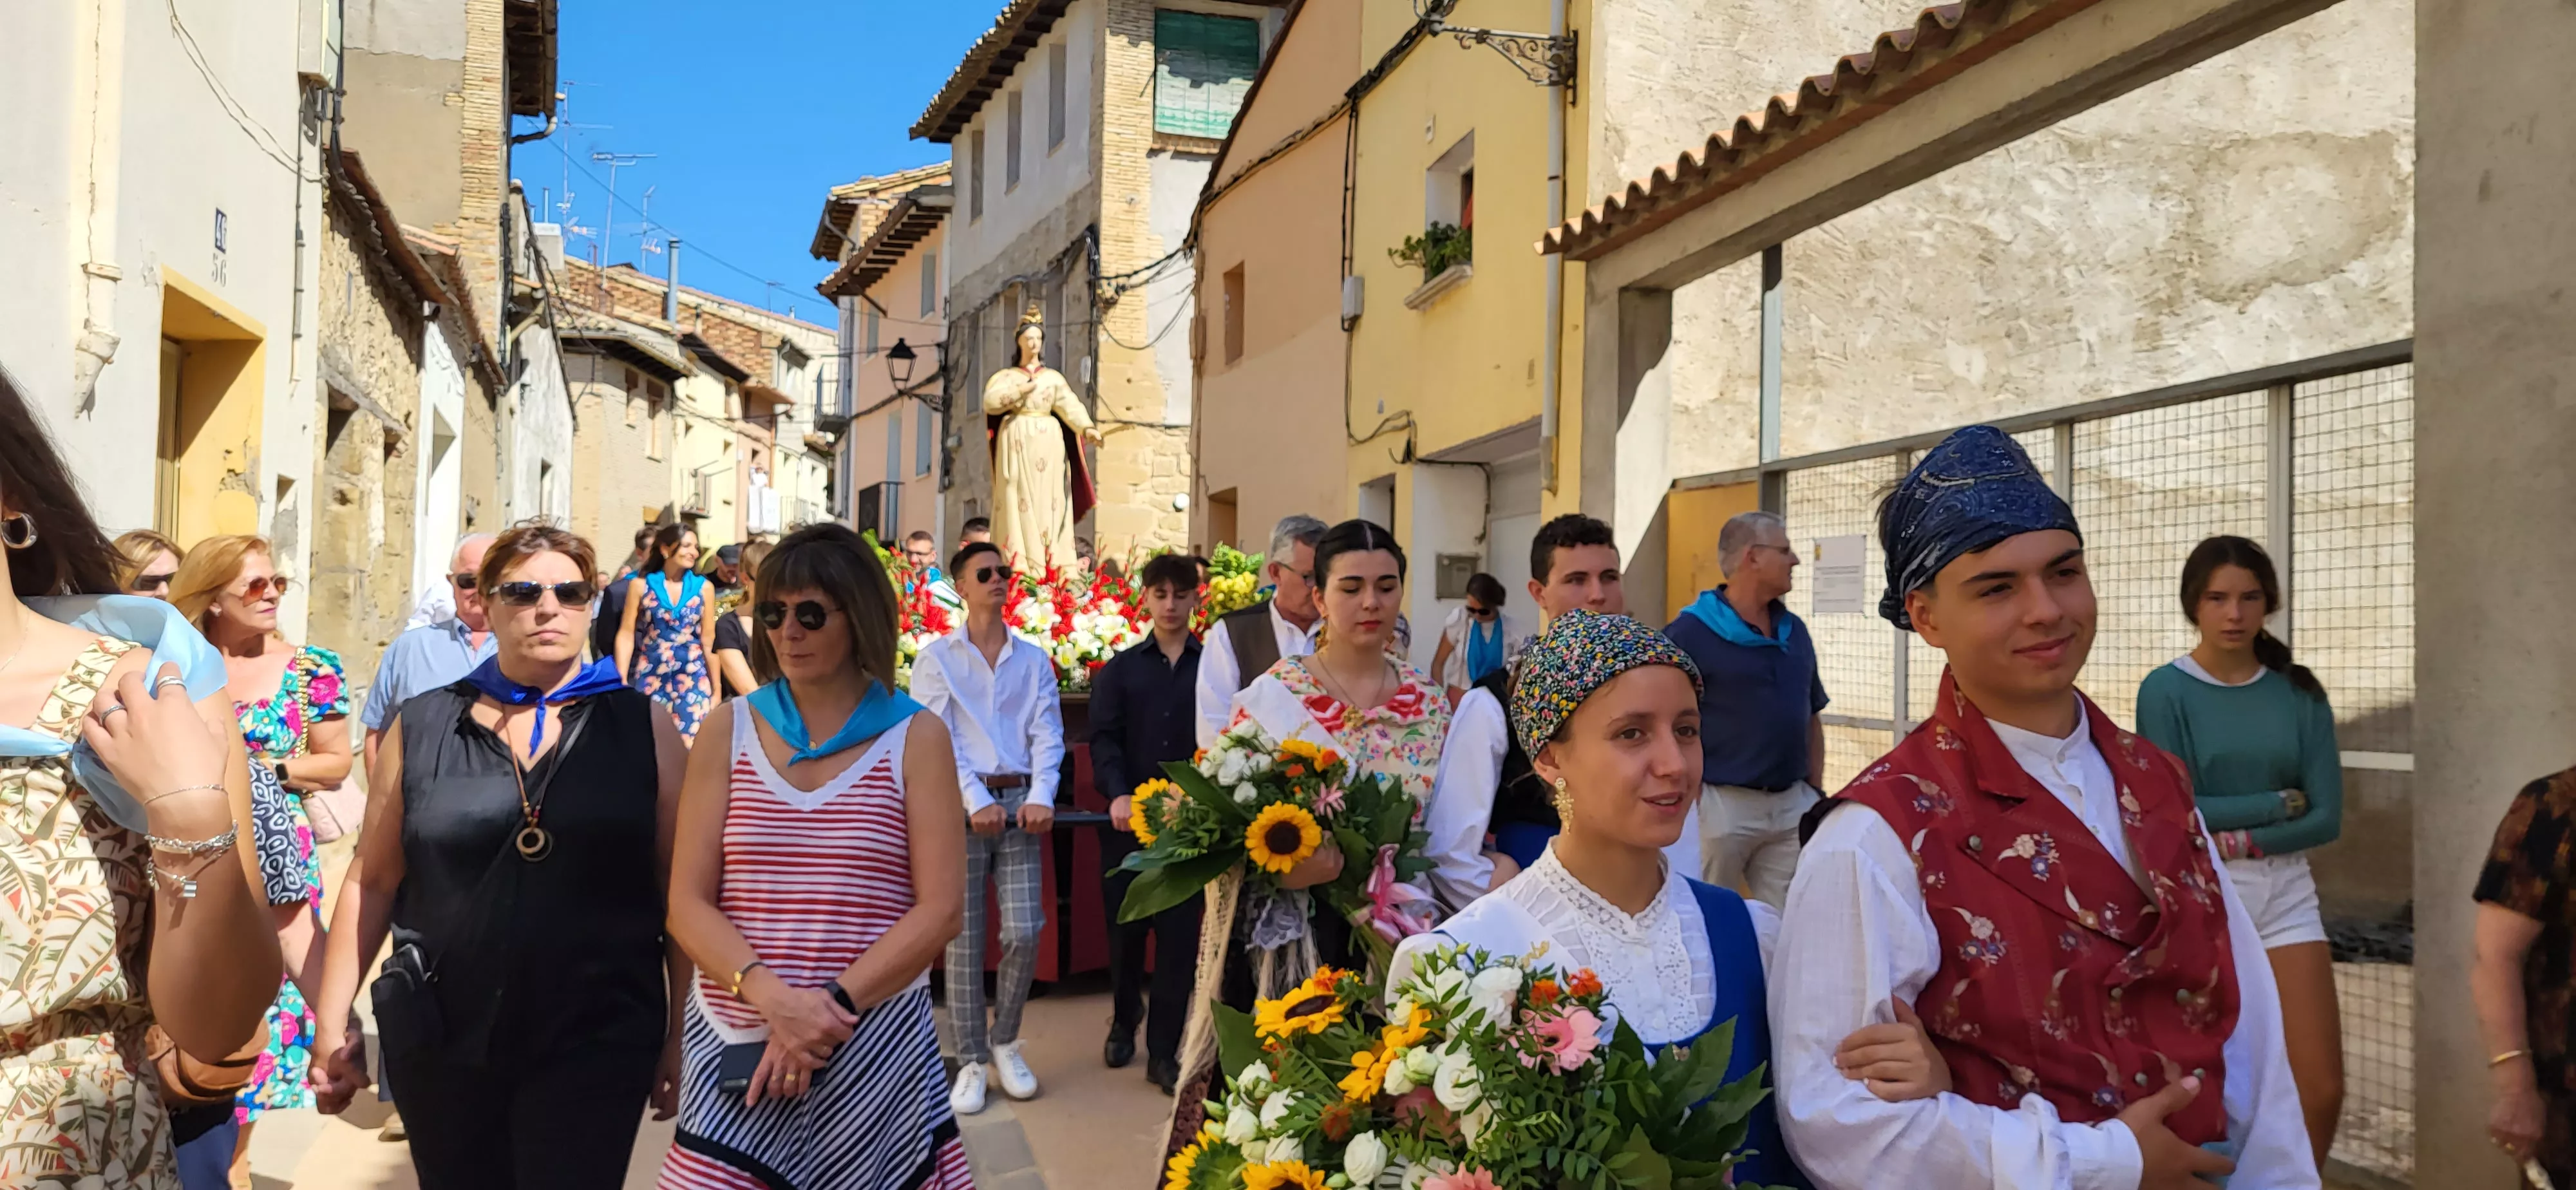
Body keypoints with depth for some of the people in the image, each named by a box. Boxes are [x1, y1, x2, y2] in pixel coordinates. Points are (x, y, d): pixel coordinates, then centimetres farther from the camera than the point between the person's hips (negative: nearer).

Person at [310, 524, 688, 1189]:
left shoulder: (643, 727, 0)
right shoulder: (421, 728, 5)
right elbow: (373, 883, 9)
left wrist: (681, 1033, -1)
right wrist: (334, 1021, 6)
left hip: (596, 1041, -2)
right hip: (442, 1042, 2)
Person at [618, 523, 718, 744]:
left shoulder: (703, 587, 5)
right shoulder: (640, 584, 2)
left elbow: (709, 640, 6)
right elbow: (626, 634, 1)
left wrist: (716, 689, 6)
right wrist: (621, 683, -5)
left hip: (693, 679, 1)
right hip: (649, 679, -1)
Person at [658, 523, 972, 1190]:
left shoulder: (916, 738, 2)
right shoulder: (730, 733, 6)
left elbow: (940, 908, -4)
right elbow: (687, 904, 1)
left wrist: (833, 1005, -14)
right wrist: (771, 995, -14)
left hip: (875, 1050, -1)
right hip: (738, 1044, 1)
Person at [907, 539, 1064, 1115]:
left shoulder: (1034, 660, 13)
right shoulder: (936, 658, 5)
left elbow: (1047, 733, 5)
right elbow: (936, 737, -4)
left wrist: (1041, 796, -11)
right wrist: (977, 801, -14)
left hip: (1020, 802, 2)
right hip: (962, 805, -2)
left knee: (1023, 932, -3)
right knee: (964, 940, 1)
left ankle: (1005, 1041, 19)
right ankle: (972, 1062, 11)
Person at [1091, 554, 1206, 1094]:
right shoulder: (1120, 669, 8)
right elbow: (1104, 739, -1)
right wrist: (1118, 794, -18)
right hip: (1129, 818, 1)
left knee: (1180, 934, 0)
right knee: (1125, 928, 11)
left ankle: (1164, 1050, 10)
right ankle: (1124, 1021, 35)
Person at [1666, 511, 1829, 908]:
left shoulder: (1794, 630, 11)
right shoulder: (1689, 633, -10)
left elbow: (1812, 717, 19)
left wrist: (1816, 790, 13)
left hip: (1792, 805, 6)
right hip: (1720, 803, -6)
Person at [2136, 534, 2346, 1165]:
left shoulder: (2300, 693, 4)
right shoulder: (2165, 691, -6)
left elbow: (2326, 817, -2)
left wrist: (2237, 839, -14)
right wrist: (2279, 802, -6)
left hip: (2285, 893, 3)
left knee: (2322, 1091, -1)